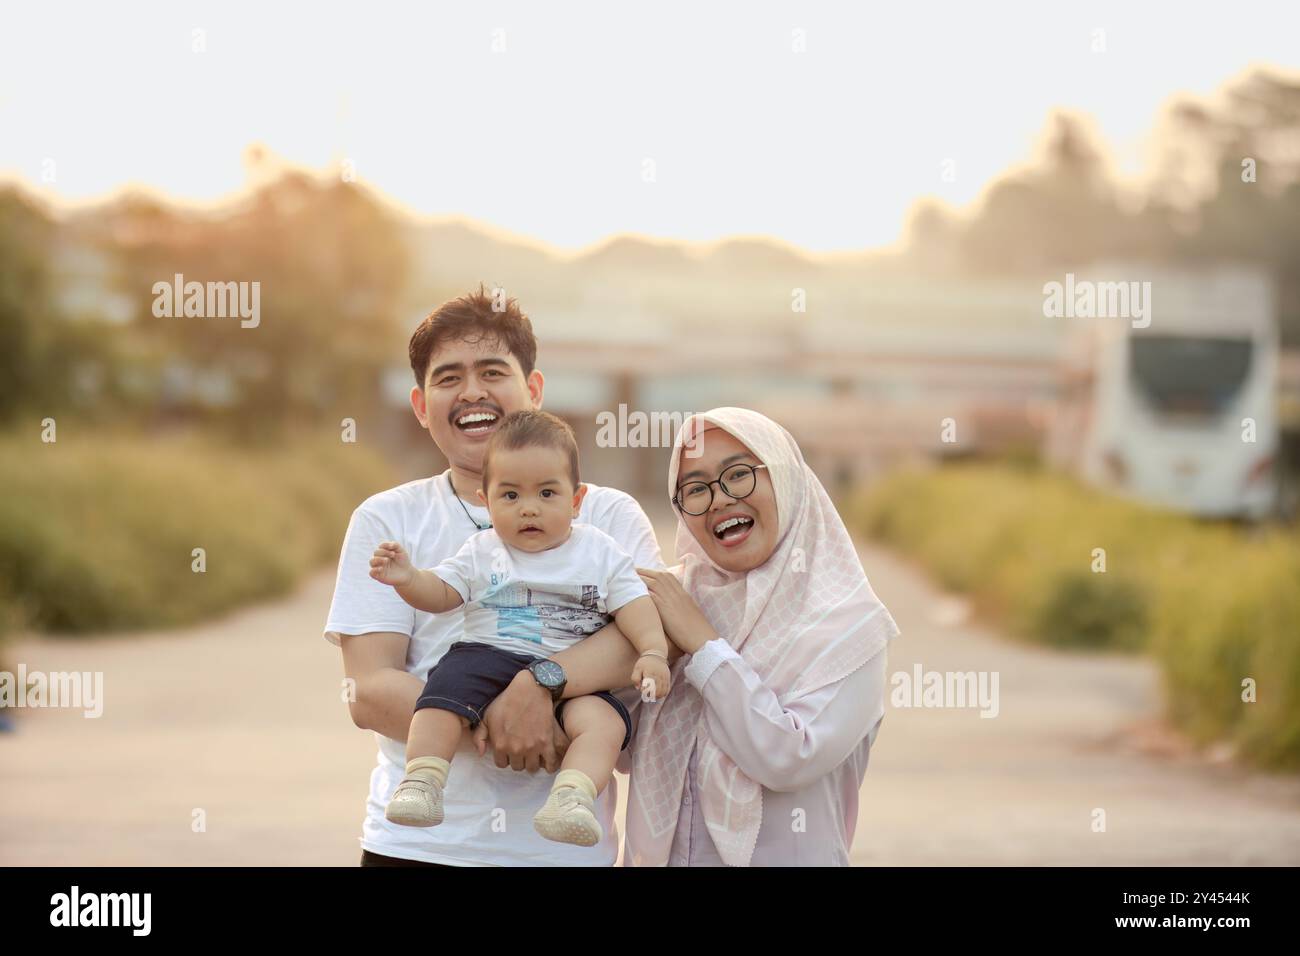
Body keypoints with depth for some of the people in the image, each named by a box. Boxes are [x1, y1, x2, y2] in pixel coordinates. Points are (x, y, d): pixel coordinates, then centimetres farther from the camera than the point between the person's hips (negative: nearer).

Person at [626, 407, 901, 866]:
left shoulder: (847, 622, -5)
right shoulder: (672, 593, 6)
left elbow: (792, 758, -17)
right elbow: (625, 750, 7)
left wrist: (702, 641, -12)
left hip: (783, 856, -3)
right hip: (660, 853, 3)